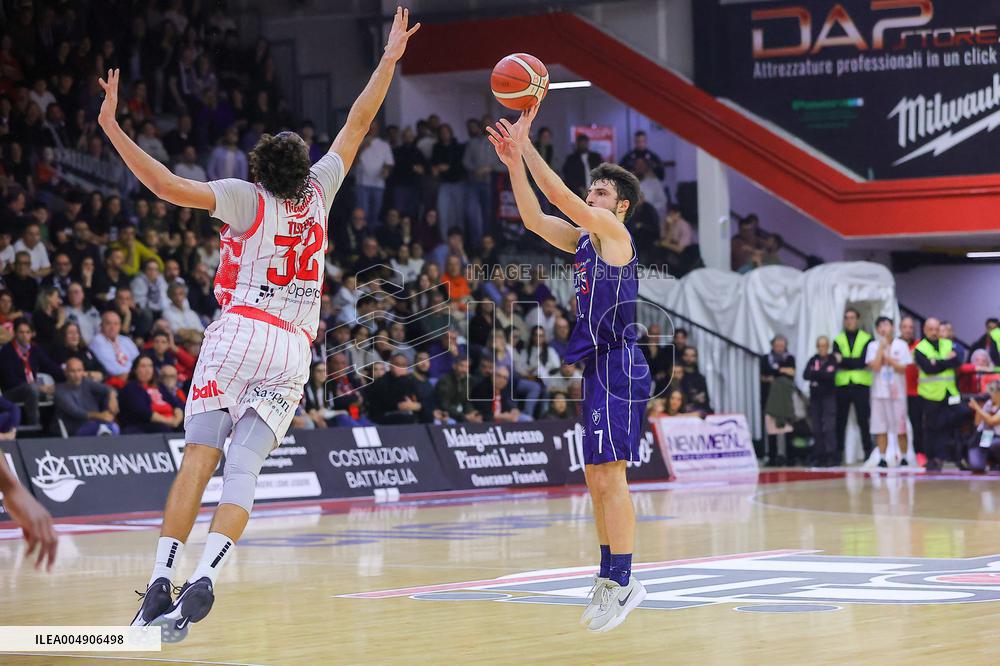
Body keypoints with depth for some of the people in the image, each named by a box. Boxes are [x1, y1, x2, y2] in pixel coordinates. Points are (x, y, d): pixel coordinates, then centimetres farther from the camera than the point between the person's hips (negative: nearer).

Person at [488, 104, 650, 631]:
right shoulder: (582, 239, 17)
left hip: (617, 365, -10)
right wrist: (514, 163, 0)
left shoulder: (614, 232, -7)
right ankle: (610, 579, 18)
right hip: (597, 366, 10)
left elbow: (560, 196, -14)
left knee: (608, 472, -14)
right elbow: (535, 218, 10)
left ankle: (622, 581, -14)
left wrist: (526, 144, -11)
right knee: (597, 477, 12)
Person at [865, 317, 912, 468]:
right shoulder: (873, 346, 6)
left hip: (897, 390, -1)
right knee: (880, 427, 0)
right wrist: (882, 346, -7)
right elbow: (875, 366, -9)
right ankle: (882, 458, 4)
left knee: (901, 427, -1)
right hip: (879, 391, 1)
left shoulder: (901, 345, 3)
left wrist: (887, 358, -9)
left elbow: (903, 368, -3)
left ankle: (903, 457, 6)